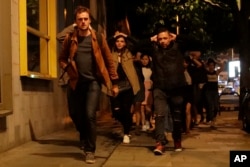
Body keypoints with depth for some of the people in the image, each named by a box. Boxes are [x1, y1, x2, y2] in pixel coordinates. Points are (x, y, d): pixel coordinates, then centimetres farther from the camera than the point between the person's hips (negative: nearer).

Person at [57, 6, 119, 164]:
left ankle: (90, 150, 5)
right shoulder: (70, 38, 1)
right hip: (75, 82, 3)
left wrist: (114, 82, 1)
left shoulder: (98, 37, -2)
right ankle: (85, 139, 39)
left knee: (90, 115, -10)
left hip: (93, 82, -2)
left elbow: (109, 60, 2)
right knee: (75, 114, 10)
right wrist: (68, 69, -9)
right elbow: (62, 58, 12)